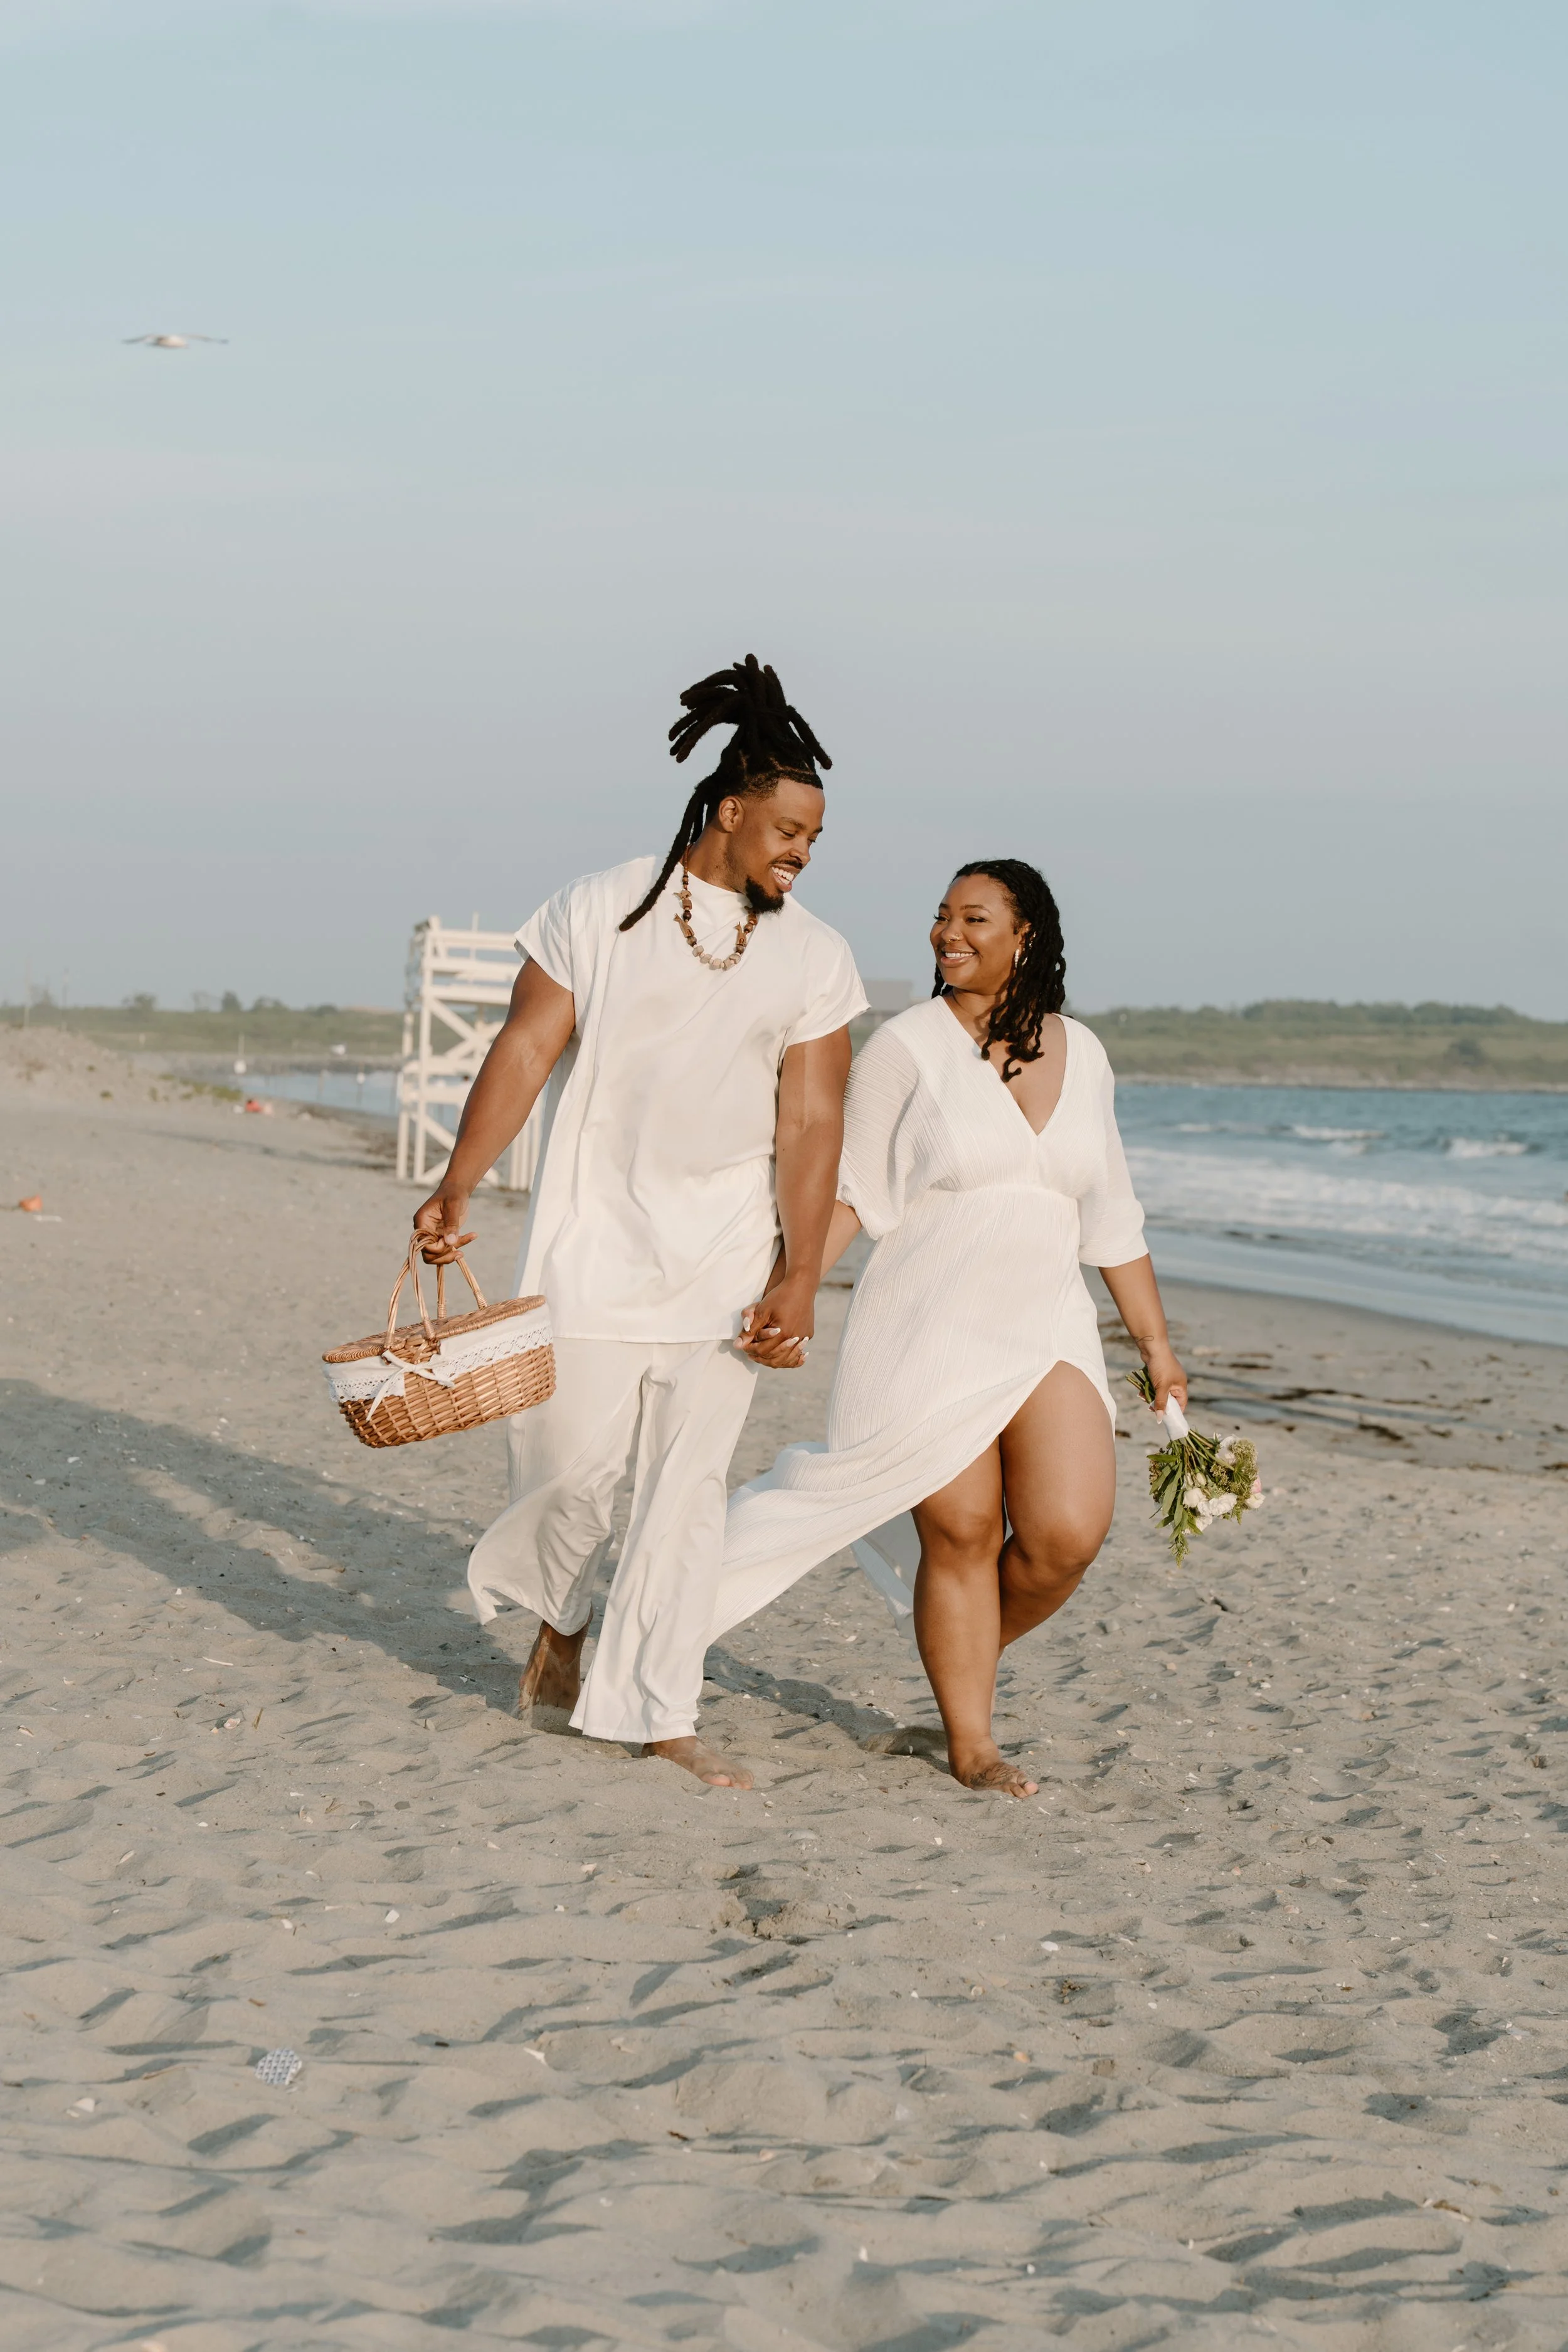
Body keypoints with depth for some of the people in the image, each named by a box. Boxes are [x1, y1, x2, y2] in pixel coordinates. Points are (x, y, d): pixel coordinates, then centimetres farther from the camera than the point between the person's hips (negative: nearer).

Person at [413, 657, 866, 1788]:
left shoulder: (815, 959, 2)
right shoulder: (598, 912, -2)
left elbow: (811, 1122, -1)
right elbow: (526, 1051, -4)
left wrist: (801, 1280, -6)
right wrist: (457, 1188, -13)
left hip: (725, 1250, 2)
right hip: (596, 1231, -2)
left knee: (690, 1478, -1)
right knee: (583, 1459, -2)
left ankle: (656, 1711, 6)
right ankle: (559, 1625, 30)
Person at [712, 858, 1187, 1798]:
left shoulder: (1082, 1054, 9)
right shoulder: (907, 1047, -3)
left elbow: (1110, 1216, 15)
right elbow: (852, 1191, -3)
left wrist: (1157, 1343, 16)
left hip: (1048, 1332, 3)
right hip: (928, 1335, -3)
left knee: (1067, 1535, -10)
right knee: (962, 1536, -2)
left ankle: (973, 1648, 21)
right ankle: (971, 1743, 15)